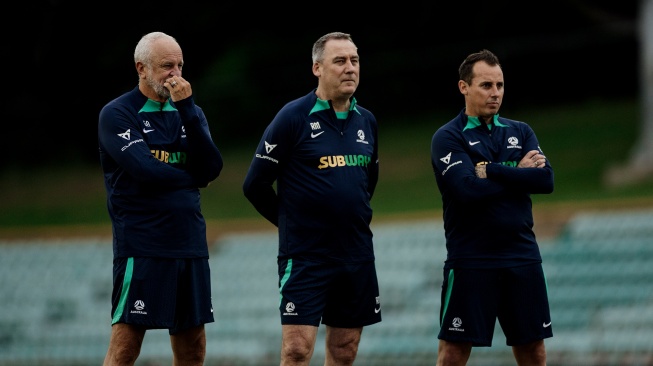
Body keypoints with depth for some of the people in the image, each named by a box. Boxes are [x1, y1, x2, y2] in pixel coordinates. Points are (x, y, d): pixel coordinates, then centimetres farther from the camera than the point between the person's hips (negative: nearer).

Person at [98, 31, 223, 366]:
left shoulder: (189, 113, 14)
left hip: (190, 246, 6)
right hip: (140, 247, -6)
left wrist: (186, 109, -9)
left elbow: (212, 168, -2)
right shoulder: (116, 114, -4)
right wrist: (192, 178, -1)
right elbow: (145, 168, -17)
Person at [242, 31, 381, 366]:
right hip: (305, 258, -5)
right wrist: (292, 222, 4)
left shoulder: (366, 121, 9)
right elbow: (255, 185, -4)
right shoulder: (293, 117, -8)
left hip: (357, 255, 5)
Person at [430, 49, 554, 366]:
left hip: (522, 258, 4)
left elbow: (545, 180, -5)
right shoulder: (448, 137, -2)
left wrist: (491, 171, -12)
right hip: (470, 261, -4)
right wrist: (518, 174, -7)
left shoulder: (521, 133, 12)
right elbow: (467, 189, -18)